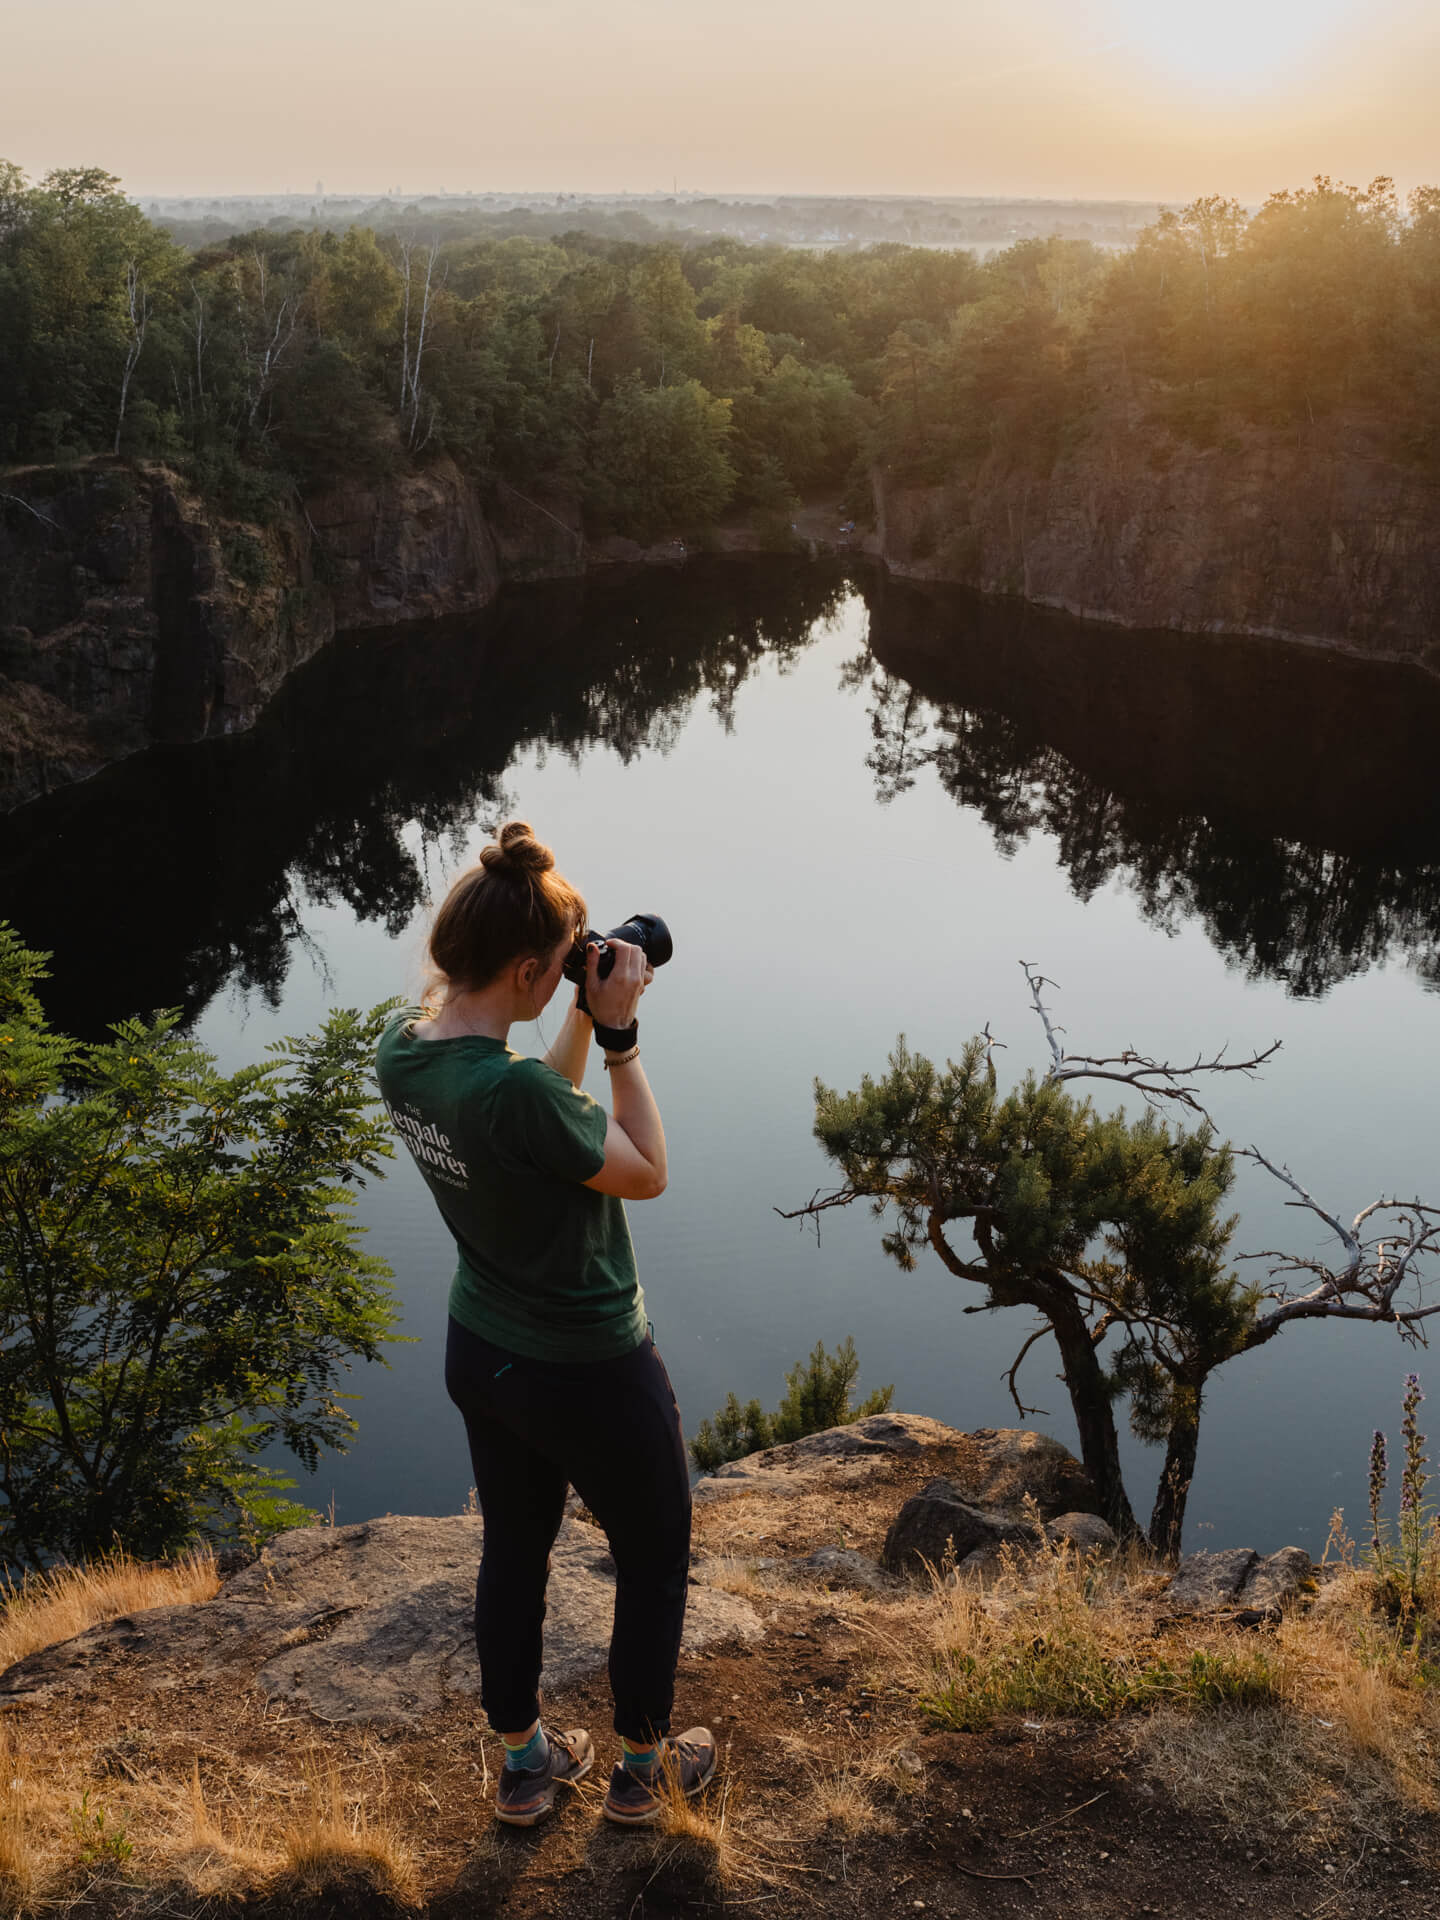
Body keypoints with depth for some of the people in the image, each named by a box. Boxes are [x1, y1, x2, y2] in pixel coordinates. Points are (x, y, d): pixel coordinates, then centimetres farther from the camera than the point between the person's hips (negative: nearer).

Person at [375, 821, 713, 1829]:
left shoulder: (401, 1047, -10)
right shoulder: (514, 1090, -36)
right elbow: (646, 1172, -19)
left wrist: (586, 1020, -1)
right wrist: (619, 1029, -19)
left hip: (481, 1356, 8)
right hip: (589, 1373, -7)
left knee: (515, 1547, 25)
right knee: (656, 1558, 18)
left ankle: (526, 1765, 44)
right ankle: (642, 1770, 37)